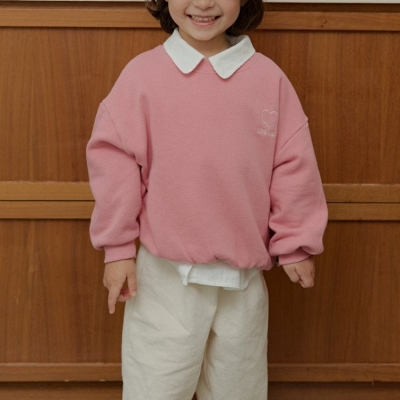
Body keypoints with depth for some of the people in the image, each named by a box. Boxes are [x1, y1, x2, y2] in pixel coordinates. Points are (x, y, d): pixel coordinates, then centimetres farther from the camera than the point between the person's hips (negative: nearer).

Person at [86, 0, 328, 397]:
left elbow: (293, 164, 1)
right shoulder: (142, 74, -8)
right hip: (166, 274, -1)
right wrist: (118, 247, -3)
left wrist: (295, 244, 5)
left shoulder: (268, 77, -4)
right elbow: (114, 159, -5)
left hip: (244, 275, 2)